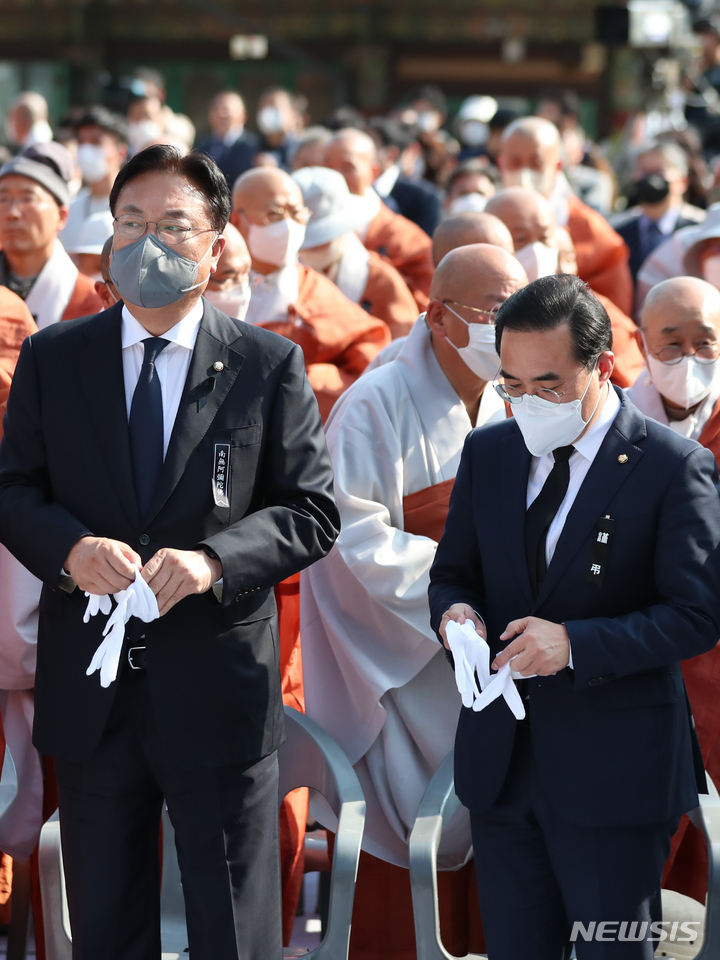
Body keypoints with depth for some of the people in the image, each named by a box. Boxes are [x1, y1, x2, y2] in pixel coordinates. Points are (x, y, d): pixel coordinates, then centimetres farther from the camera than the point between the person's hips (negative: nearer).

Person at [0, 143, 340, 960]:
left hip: (219, 686, -2)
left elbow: (312, 511, -2)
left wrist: (212, 559, -19)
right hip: (90, 688, 2)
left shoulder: (268, 366, 0)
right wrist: (71, 548, -16)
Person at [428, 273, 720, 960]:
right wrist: (455, 611, -9)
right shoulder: (488, 452, 8)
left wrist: (575, 644, -24)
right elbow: (451, 573, 16)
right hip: (500, 758, 5)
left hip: (614, 771, -5)